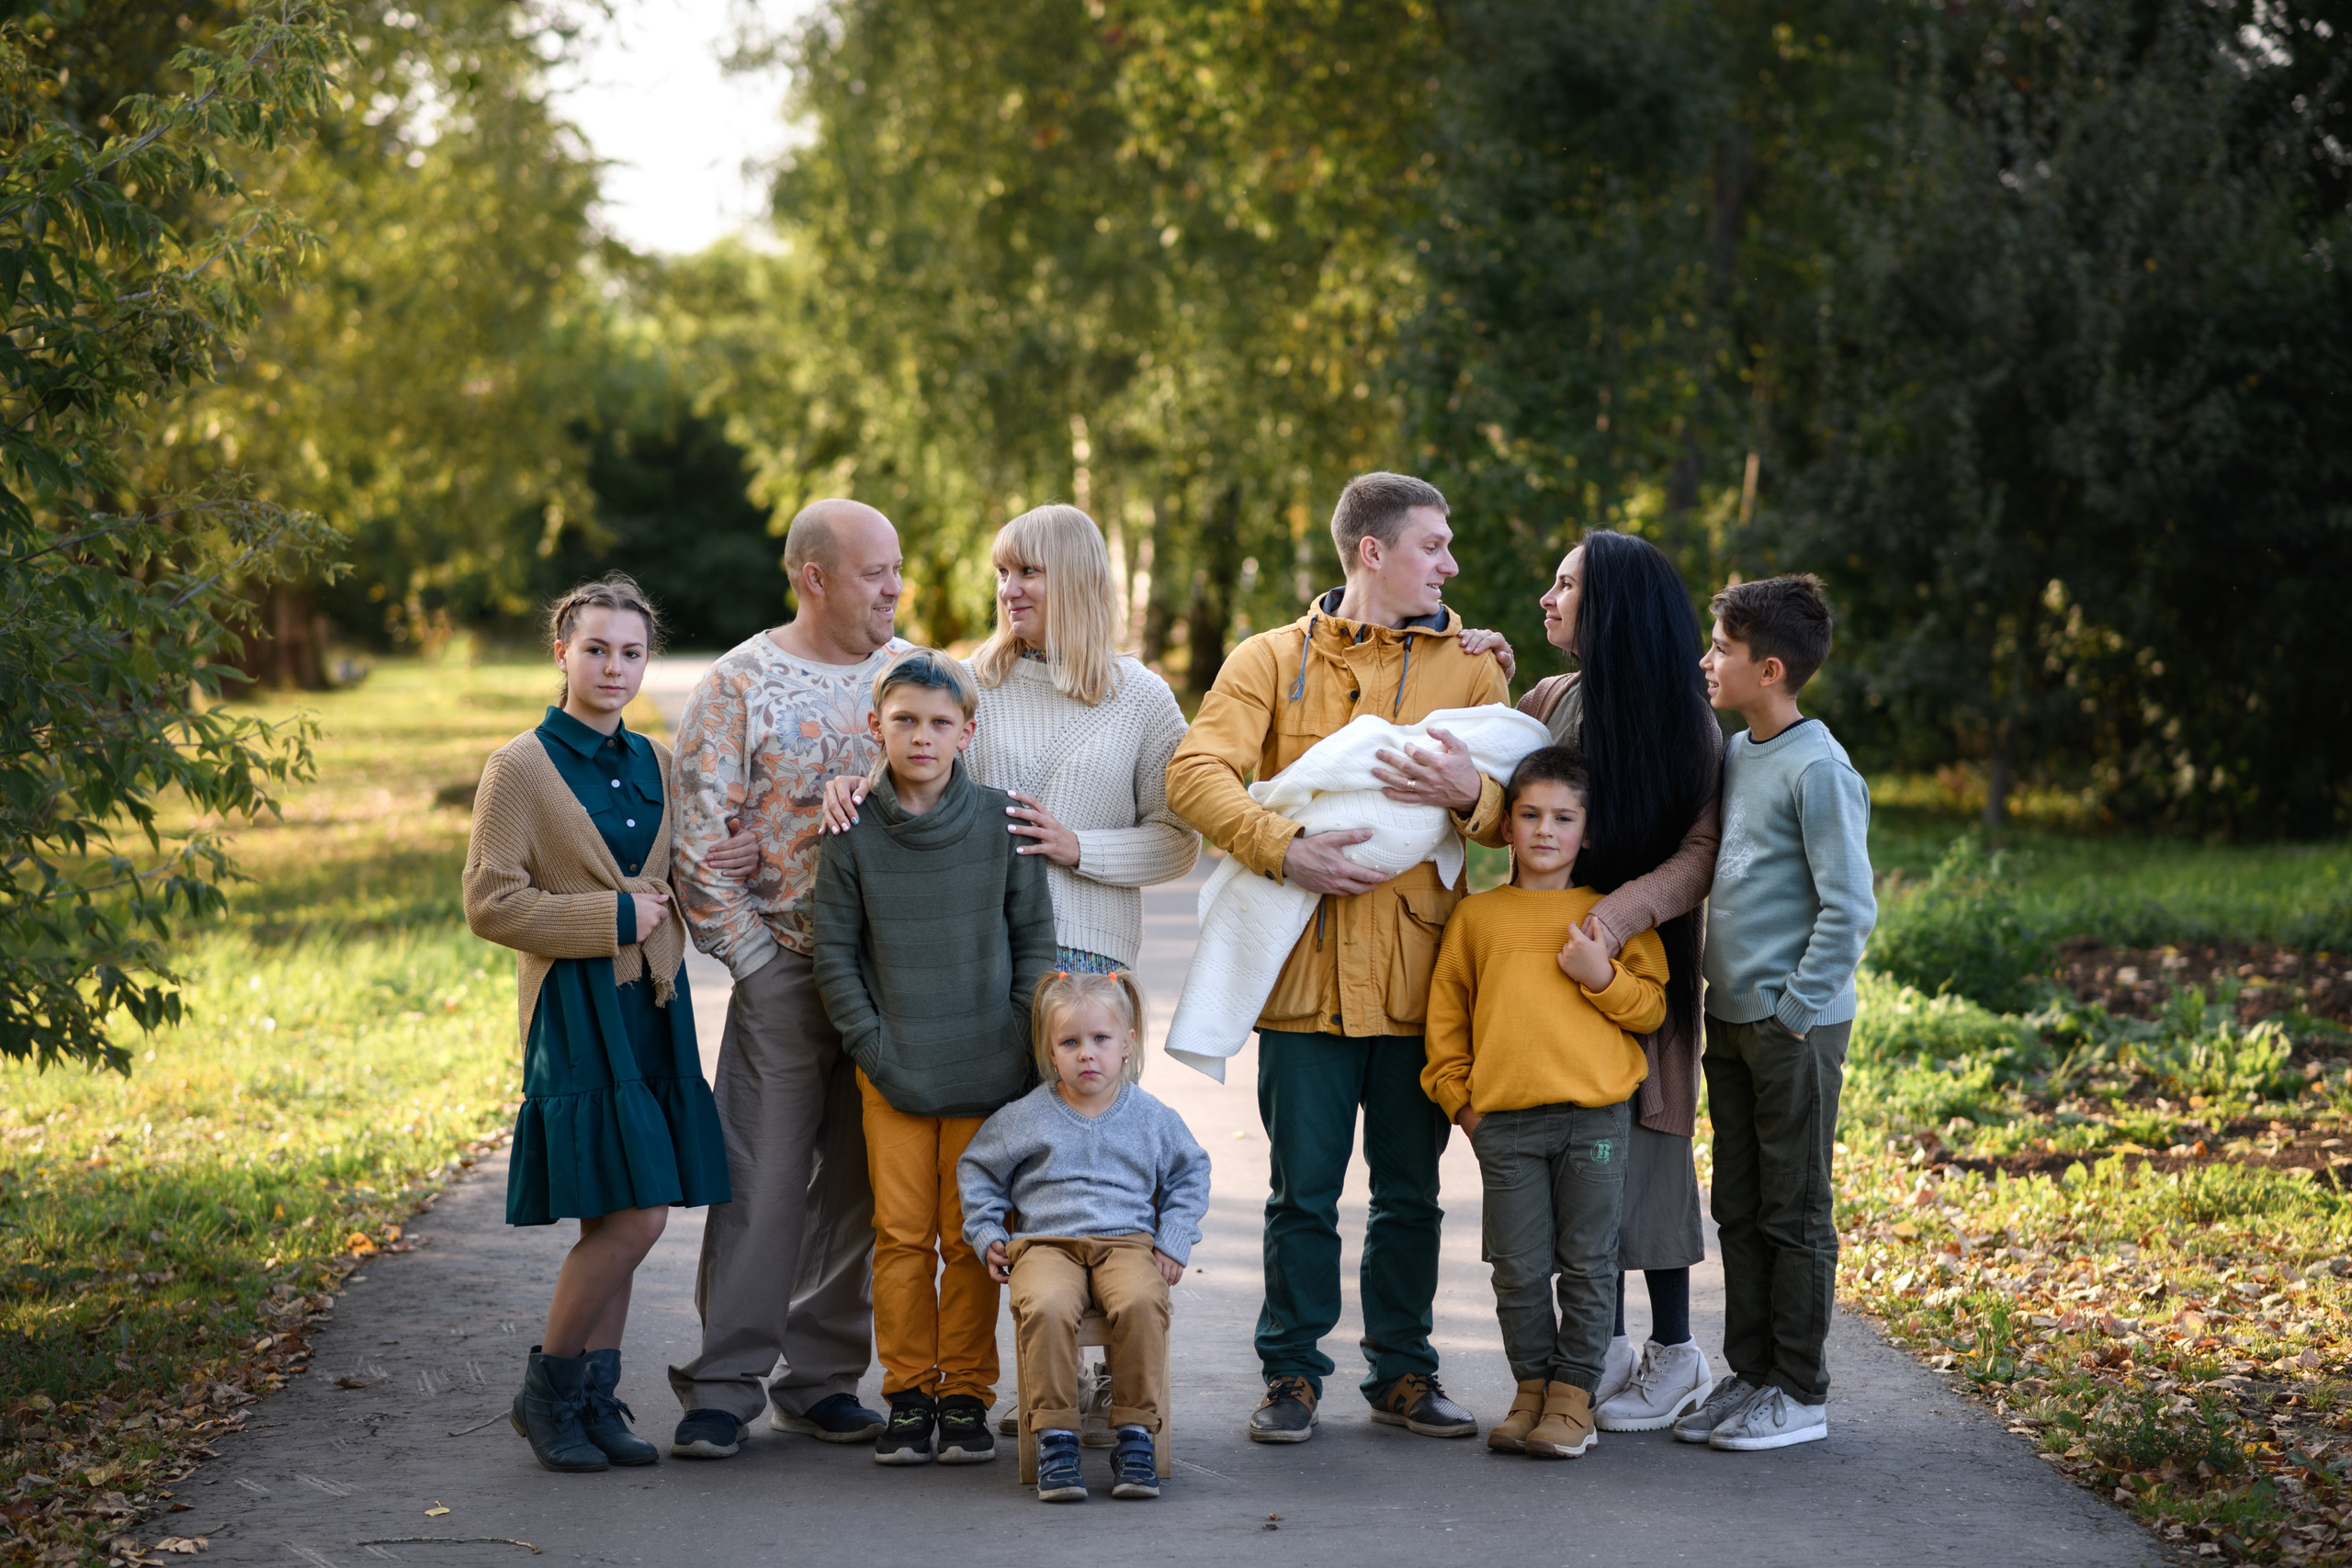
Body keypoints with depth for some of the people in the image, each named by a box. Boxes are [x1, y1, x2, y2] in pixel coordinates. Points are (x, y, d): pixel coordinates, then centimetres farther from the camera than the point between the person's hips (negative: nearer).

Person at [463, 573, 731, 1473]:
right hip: (577, 1014, -6)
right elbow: (490, 902, -11)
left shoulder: (655, 764, 14)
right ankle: (546, 1393, 4)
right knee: (630, 1215, -12)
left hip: (654, 1009, 7)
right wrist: (611, 921, -11)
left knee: (622, 1221, 8)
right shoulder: (522, 767, -5)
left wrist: (663, 923, 8)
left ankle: (594, 1399, 18)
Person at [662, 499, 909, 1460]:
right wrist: (754, 956, -7)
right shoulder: (738, 686, -4)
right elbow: (695, 838, -5)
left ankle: (822, 1379, 18)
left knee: (861, 1182, 7)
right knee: (763, 1180, -3)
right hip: (786, 974, -4)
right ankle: (724, 1387, 5)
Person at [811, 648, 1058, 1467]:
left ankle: (967, 1393, 15)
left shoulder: (1001, 822, -1)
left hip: (987, 1070, 0)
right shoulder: (853, 835, -1)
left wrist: (1019, 1046, -3)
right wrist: (874, 1049, -6)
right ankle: (908, 1394, 12)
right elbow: (834, 953, 3)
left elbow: (1035, 939, 4)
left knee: (972, 1236, 4)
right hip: (894, 1074, 0)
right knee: (902, 1232, 2)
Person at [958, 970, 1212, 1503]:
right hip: (1046, 1244, 0)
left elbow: (1190, 1175, 24)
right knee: (1045, 1305, -36)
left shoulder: (1153, 1118, 11)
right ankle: (1055, 1437, -27)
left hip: (1128, 1242, 0)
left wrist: (1174, 1241, 12)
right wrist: (987, 1236, 11)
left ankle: (1136, 1435, -23)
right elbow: (978, 1171, 22)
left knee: (1141, 1302, -35)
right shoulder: (1024, 1118, 9)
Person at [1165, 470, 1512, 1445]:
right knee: (1303, 1190, 3)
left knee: (1410, 1191, 9)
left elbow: (1524, 802, 4)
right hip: (1305, 969, -2)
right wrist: (1282, 850, -21)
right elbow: (1196, 772, -8)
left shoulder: (1469, 668, 11)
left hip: (1417, 971, 2)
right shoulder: (1272, 661, 5)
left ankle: (1403, 1373, 20)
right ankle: (1292, 1374, 13)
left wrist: (1470, 795, -19)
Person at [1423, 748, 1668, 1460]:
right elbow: (1446, 1010, 15)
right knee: (1519, 1268, 4)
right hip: (1505, 1120, 1)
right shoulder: (1476, 915, 10)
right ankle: (1533, 1383, 18)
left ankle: (1574, 1390, 12)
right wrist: (1457, 1094, 6)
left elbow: (1652, 1006, 6)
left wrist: (1600, 974, -11)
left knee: (1588, 1263, 3)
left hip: (1596, 1115, -1)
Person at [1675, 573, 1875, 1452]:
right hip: (1731, 1019, 8)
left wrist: (1797, 1008, -16)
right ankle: (1749, 1377, 22)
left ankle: (1800, 1394, 8)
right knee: (1739, 1209, 13)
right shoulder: (1735, 754, 10)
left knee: (1795, 1213, 0)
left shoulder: (1818, 770, -15)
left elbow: (1849, 909, -17)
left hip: (1795, 1026, -8)